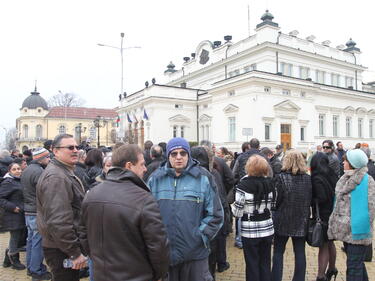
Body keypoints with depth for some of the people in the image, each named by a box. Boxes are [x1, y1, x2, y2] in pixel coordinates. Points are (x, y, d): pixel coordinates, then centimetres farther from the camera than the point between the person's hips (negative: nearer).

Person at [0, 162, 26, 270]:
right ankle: (15, 262, 19)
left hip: (21, 216, 9)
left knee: (17, 238, 17)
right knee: (15, 238, 3)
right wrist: (12, 207, -22)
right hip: (13, 216, -9)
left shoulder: (20, 181, 13)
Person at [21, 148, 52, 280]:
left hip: (28, 211, 10)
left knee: (31, 239, 19)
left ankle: (30, 267, 31)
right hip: (38, 213, -10)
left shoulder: (26, 171, 11)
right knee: (38, 242, 1)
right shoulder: (39, 172, -21)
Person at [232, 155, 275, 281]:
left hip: (250, 231, -4)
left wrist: (233, 206, 4)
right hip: (267, 229, 4)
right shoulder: (269, 183, -4)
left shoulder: (244, 184, -18)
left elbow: (238, 213, -15)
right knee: (265, 263, 18)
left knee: (252, 264, 12)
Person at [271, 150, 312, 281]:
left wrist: (275, 213, 6)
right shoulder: (308, 178, -2)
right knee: (300, 252, 14)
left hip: (283, 221, -3)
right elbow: (310, 200, 5)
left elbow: (276, 200, -12)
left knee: (278, 252, 10)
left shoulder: (281, 178, -15)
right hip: (302, 221, 4)